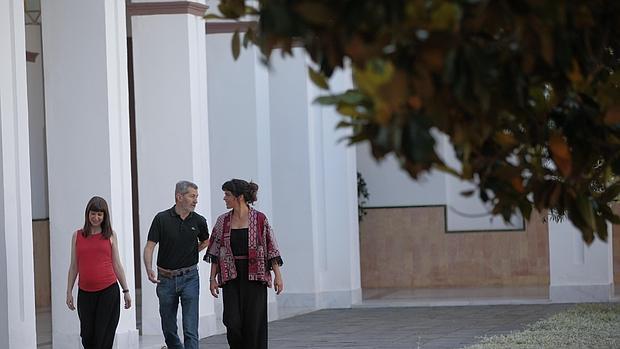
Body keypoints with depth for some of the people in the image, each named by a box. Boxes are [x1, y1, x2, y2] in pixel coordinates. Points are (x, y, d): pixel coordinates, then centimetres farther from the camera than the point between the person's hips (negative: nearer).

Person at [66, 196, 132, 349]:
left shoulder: (110, 235, 6)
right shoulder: (77, 236, 8)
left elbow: (117, 264, 10)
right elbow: (74, 266, 11)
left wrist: (126, 290, 7)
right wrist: (69, 292, 7)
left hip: (108, 291, -1)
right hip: (85, 293, 2)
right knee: (87, 337, 4)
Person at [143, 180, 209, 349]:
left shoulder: (199, 221, 1)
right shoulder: (162, 219, -6)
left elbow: (205, 241, 23)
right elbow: (149, 246, -10)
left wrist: (192, 252, 8)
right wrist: (149, 269, -25)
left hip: (189, 278, 0)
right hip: (166, 278, 0)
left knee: (190, 329, -9)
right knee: (168, 329, 11)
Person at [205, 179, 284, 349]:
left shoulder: (260, 219, -1)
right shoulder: (223, 221, 7)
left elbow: (271, 249, 0)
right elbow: (215, 253, 10)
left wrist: (277, 275, -5)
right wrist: (213, 278, 4)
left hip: (254, 277, -2)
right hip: (231, 277, 2)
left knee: (254, 324, -2)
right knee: (232, 322, -8)